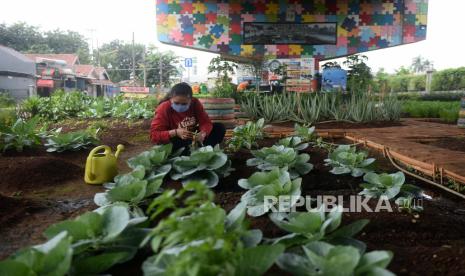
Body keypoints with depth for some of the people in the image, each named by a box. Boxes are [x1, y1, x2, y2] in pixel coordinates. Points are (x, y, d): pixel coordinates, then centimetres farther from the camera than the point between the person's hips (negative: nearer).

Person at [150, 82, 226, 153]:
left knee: (219, 128, -10)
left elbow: (206, 122, -15)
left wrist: (203, 133, -39)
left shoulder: (195, 103, -11)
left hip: (194, 137, 4)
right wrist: (175, 132, -41)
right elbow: (154, 135, -26)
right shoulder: (163, 109, -21)